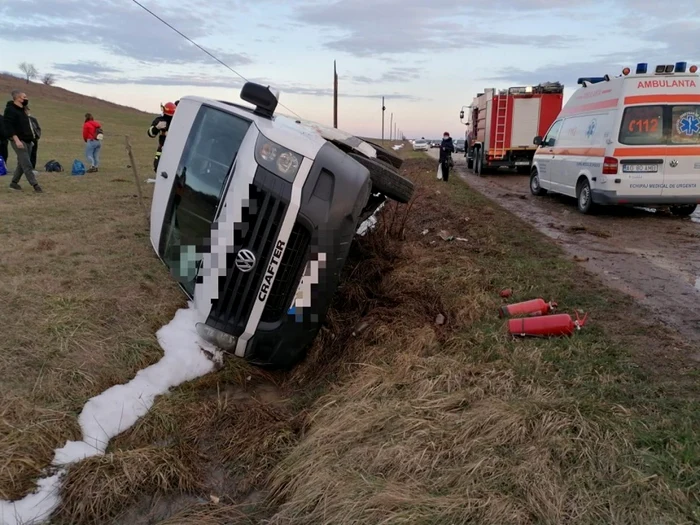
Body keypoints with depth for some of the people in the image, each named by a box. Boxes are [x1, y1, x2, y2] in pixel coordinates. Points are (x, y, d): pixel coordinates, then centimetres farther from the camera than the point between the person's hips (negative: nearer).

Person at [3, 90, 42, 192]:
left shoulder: (21, 109, 17)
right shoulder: (10, 110, -11)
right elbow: (8, 126, -19)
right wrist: (16, 139, -25)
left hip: (27, 141, 9)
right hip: (19, 141, -9)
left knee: (22, 164, 12)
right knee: (27, 164, -11)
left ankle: (14, 183, 22)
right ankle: (35, 185, -13)